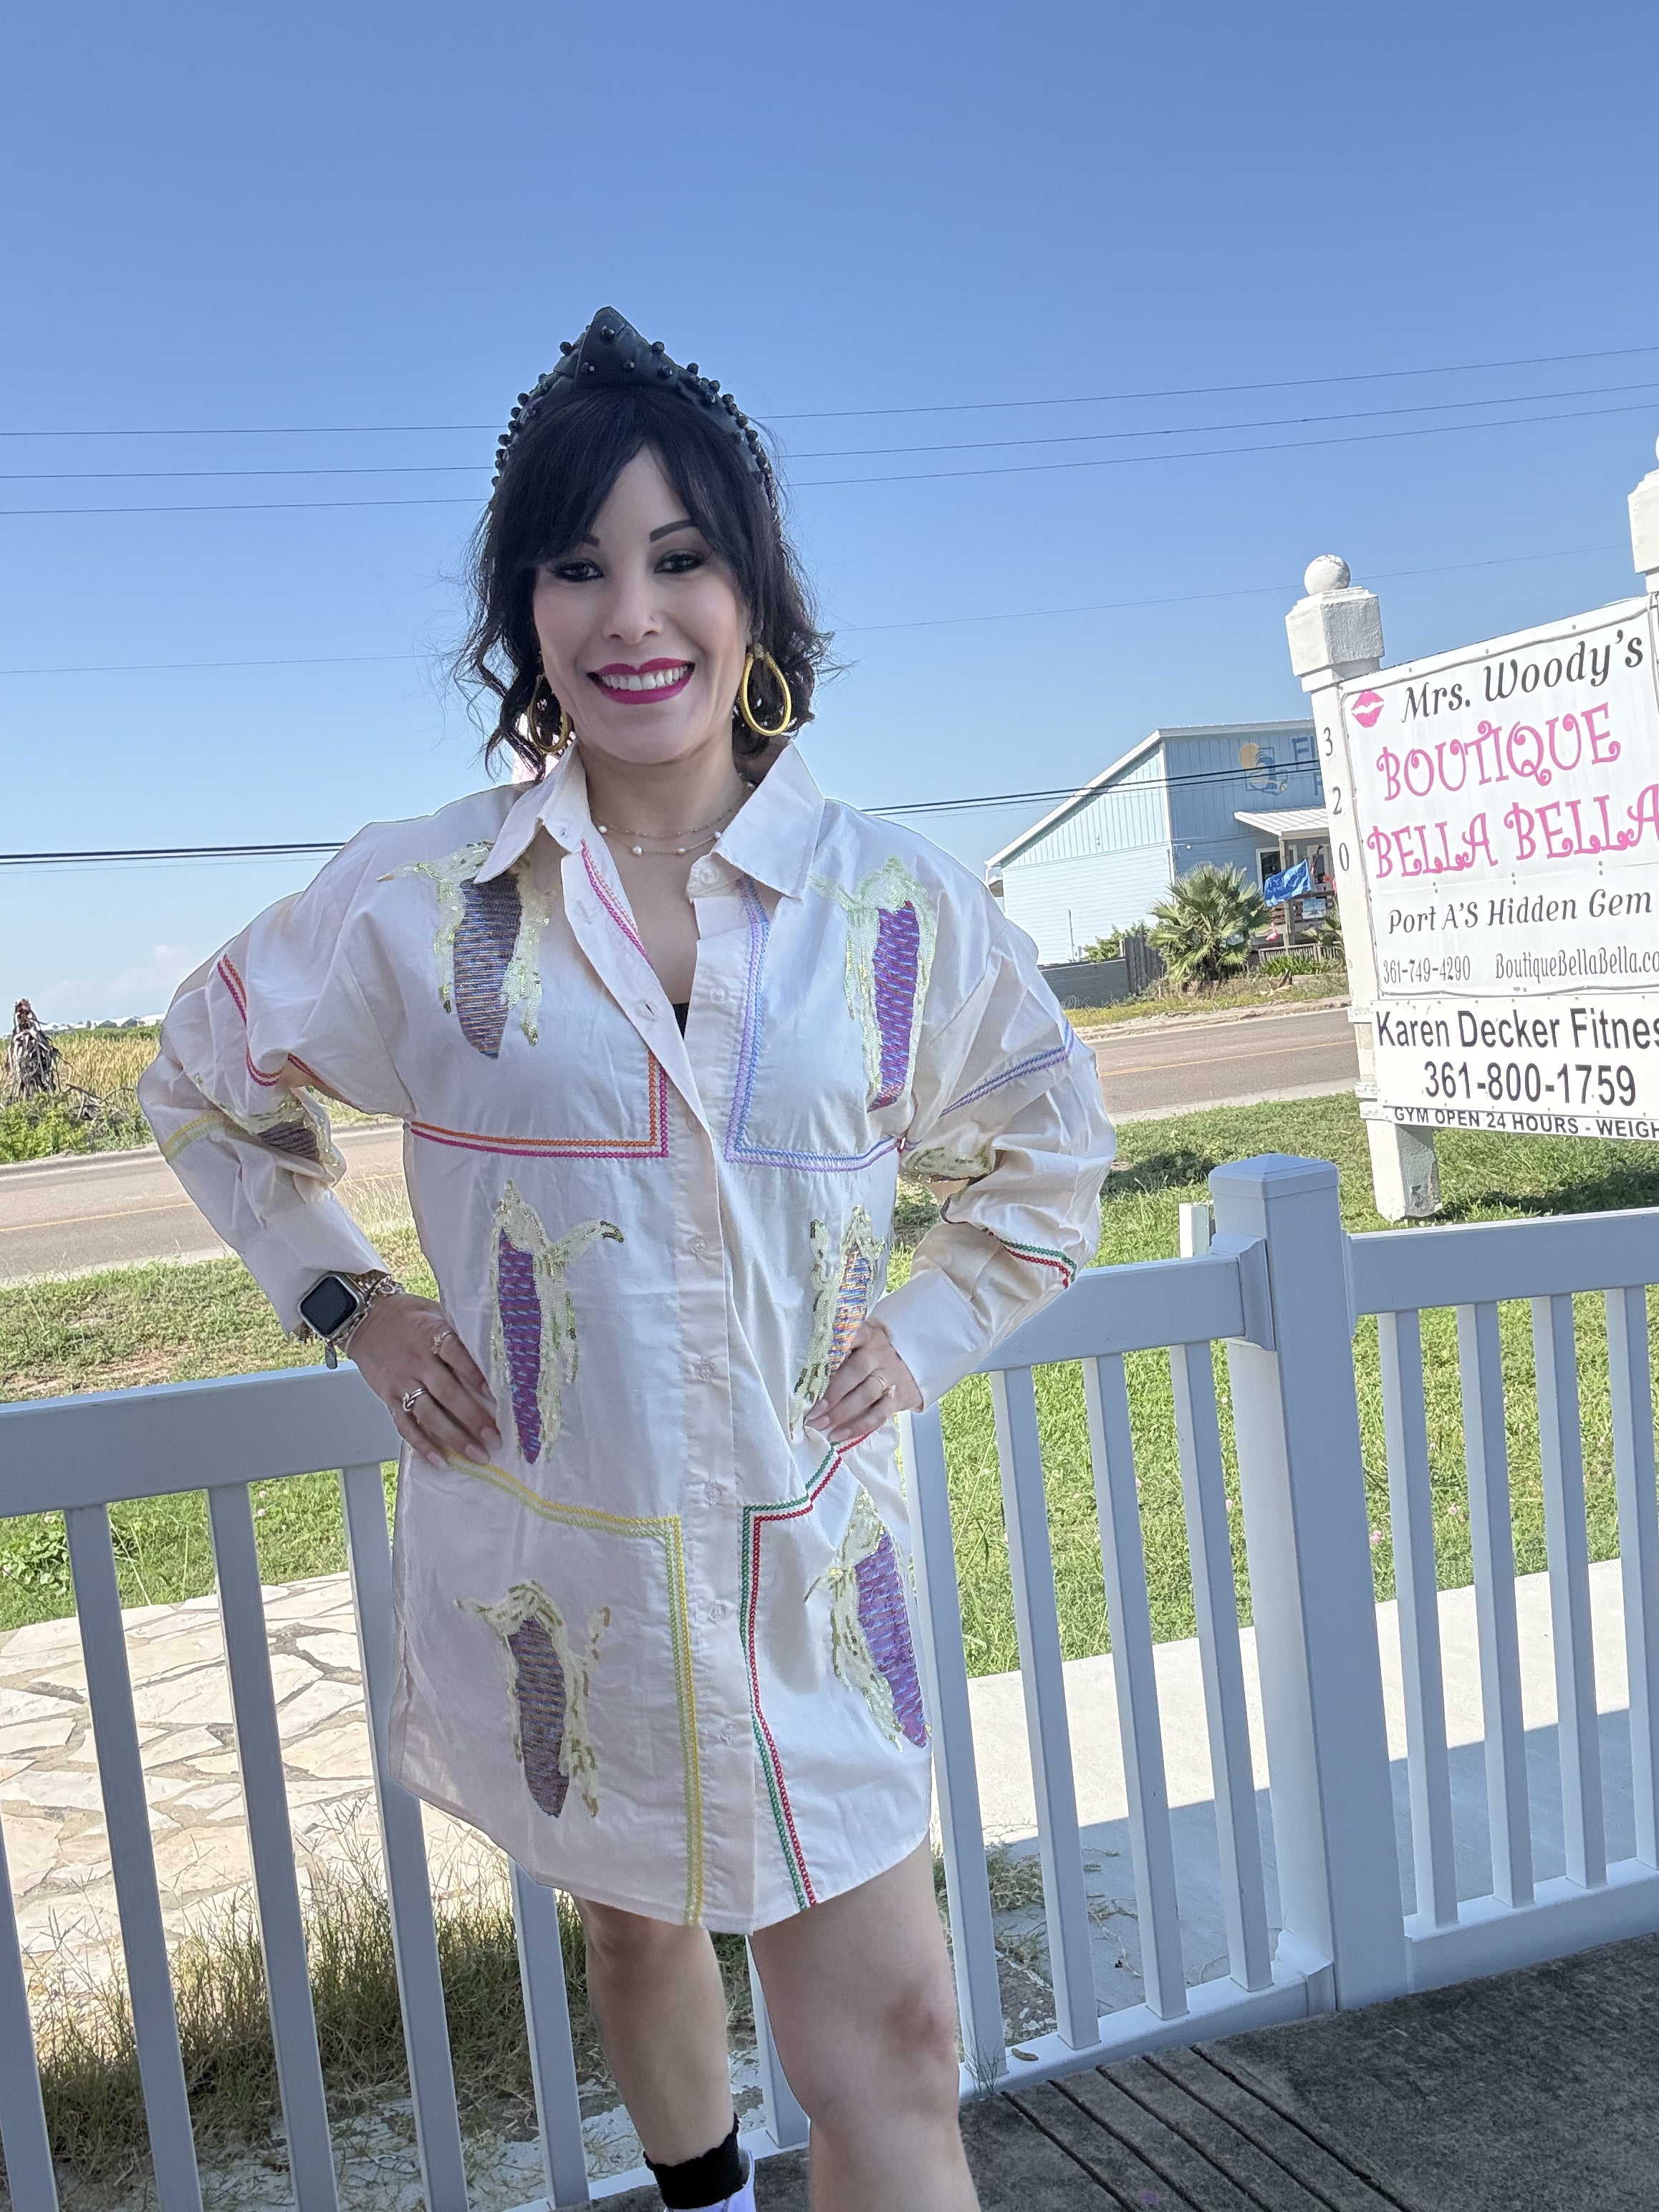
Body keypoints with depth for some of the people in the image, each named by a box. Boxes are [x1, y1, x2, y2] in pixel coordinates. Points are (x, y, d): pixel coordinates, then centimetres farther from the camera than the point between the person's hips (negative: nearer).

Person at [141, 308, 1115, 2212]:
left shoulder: (895, 905, -5)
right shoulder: (414, 899, -8)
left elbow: (1044, 1152, 12)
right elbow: (205, 1086, 10)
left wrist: (919, 1329, 0)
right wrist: (354, 1309, 1)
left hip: (800, 1549, 0)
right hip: (540, 1557, 1)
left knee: (889, 2043, 1)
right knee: (632, 1921, 23)